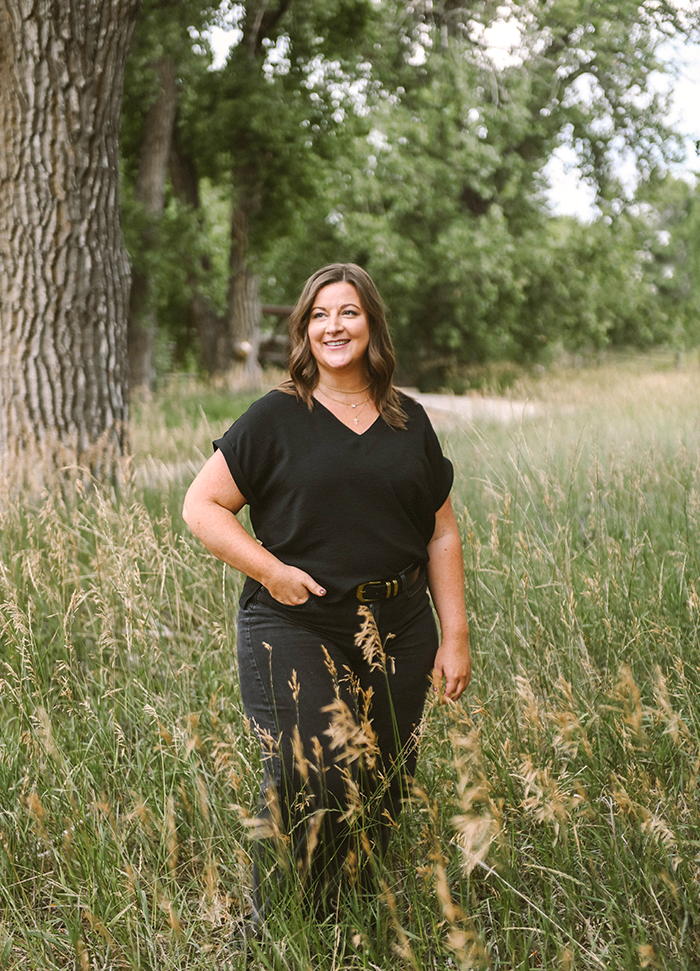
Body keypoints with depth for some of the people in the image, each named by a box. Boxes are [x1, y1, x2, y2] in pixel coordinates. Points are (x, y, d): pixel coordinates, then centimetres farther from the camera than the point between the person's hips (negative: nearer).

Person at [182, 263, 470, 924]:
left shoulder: (409, 421, 12)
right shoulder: (275, 418, 0)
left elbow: (441, 534, 15)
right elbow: (200, 506, 0)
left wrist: (455, 635, 9)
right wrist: (272, 570, -11)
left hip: (397, 637, 4)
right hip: (297, 631, -4)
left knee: (384, 792, 6)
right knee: (306, 789, -12)